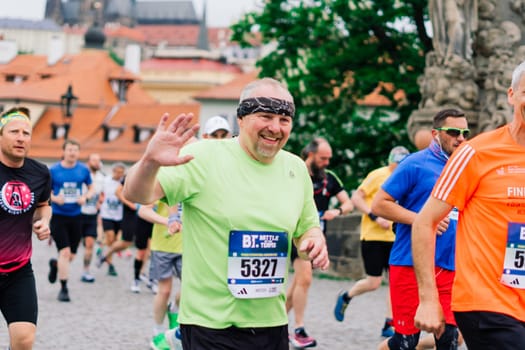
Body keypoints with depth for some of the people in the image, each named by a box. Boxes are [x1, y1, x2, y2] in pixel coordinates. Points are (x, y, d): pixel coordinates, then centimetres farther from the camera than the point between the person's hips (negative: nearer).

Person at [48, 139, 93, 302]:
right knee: (65, 252, -12)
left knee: (71, 255, 9)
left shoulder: (83, 170, 1)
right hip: (58, 216, -3)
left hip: (75, 216, 3)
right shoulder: (53, 170, -5)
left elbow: (91, 188, 12)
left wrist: (85, 197, -9)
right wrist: (55, 198, -17)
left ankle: (55, 264, 43)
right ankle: (63, 288, -2)